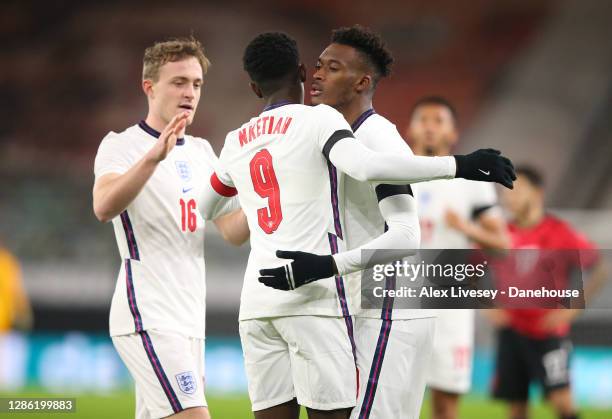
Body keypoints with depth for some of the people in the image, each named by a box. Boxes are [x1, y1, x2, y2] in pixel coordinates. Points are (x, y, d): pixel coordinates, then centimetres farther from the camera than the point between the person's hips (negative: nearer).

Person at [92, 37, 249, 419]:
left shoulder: (201, 151, 17)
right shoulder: (121, 145, -6)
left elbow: (233, 231, 11)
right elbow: (104, 208, -26)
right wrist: (153, 157, -41)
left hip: (189, 322, 8)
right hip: (147, 317, -8)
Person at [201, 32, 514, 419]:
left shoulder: (236, 144, 17)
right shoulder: (318, 120, 0)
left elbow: (203, 210, 35)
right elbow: (367, 166, -20)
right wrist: (459, 166, -20)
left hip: (256, 301, 5)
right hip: (313, 299, -5)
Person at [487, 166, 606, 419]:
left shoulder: (560, 233, -6)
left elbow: (599, 271, -4)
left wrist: (572, 308, -11)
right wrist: (488, 305, -1)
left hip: (549, 333, -3)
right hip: (512, 330, 4)